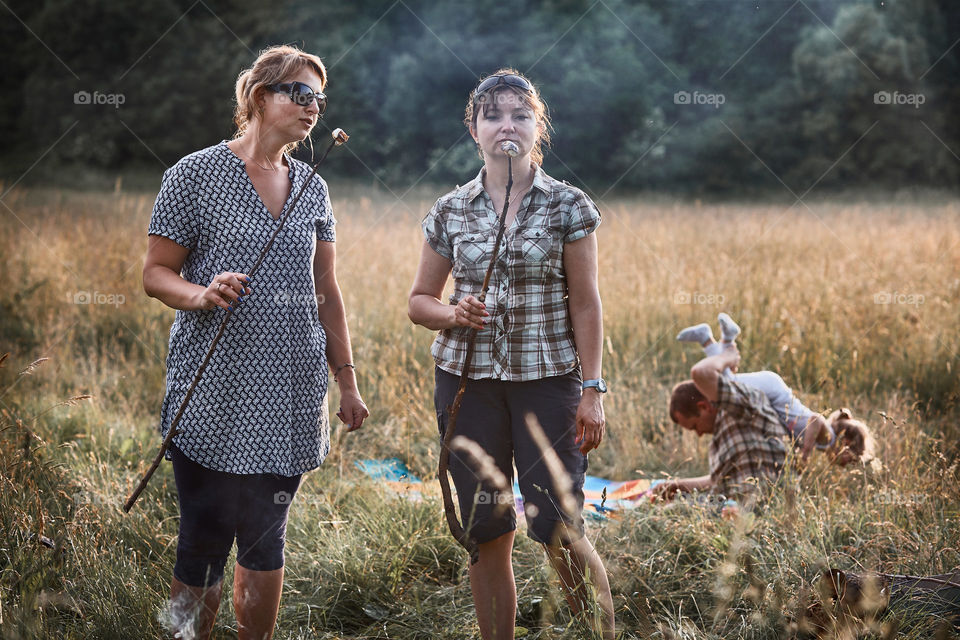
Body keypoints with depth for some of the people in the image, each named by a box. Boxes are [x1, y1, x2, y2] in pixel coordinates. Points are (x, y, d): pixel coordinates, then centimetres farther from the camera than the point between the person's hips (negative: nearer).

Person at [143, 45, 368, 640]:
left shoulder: (313, 189, 12)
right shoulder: (195, 174, -2)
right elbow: (156, 273, -1)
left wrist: (348, 382, 15)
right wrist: (202, 294, -22)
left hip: (292, 391, 4)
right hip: (214, 392, -4)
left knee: (267, 544, 9)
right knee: (204, 544, -2)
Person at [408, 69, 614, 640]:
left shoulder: (568, 206, -1)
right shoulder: (450, 212, 5)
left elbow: (585, 305, -2)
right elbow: (420, 300, 12)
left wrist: (592, 390, -7)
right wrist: (453, 315, -10)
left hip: (548, 380, -2)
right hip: (468, 381, 2)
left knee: (561, 531, -7)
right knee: (488, 534, 6)